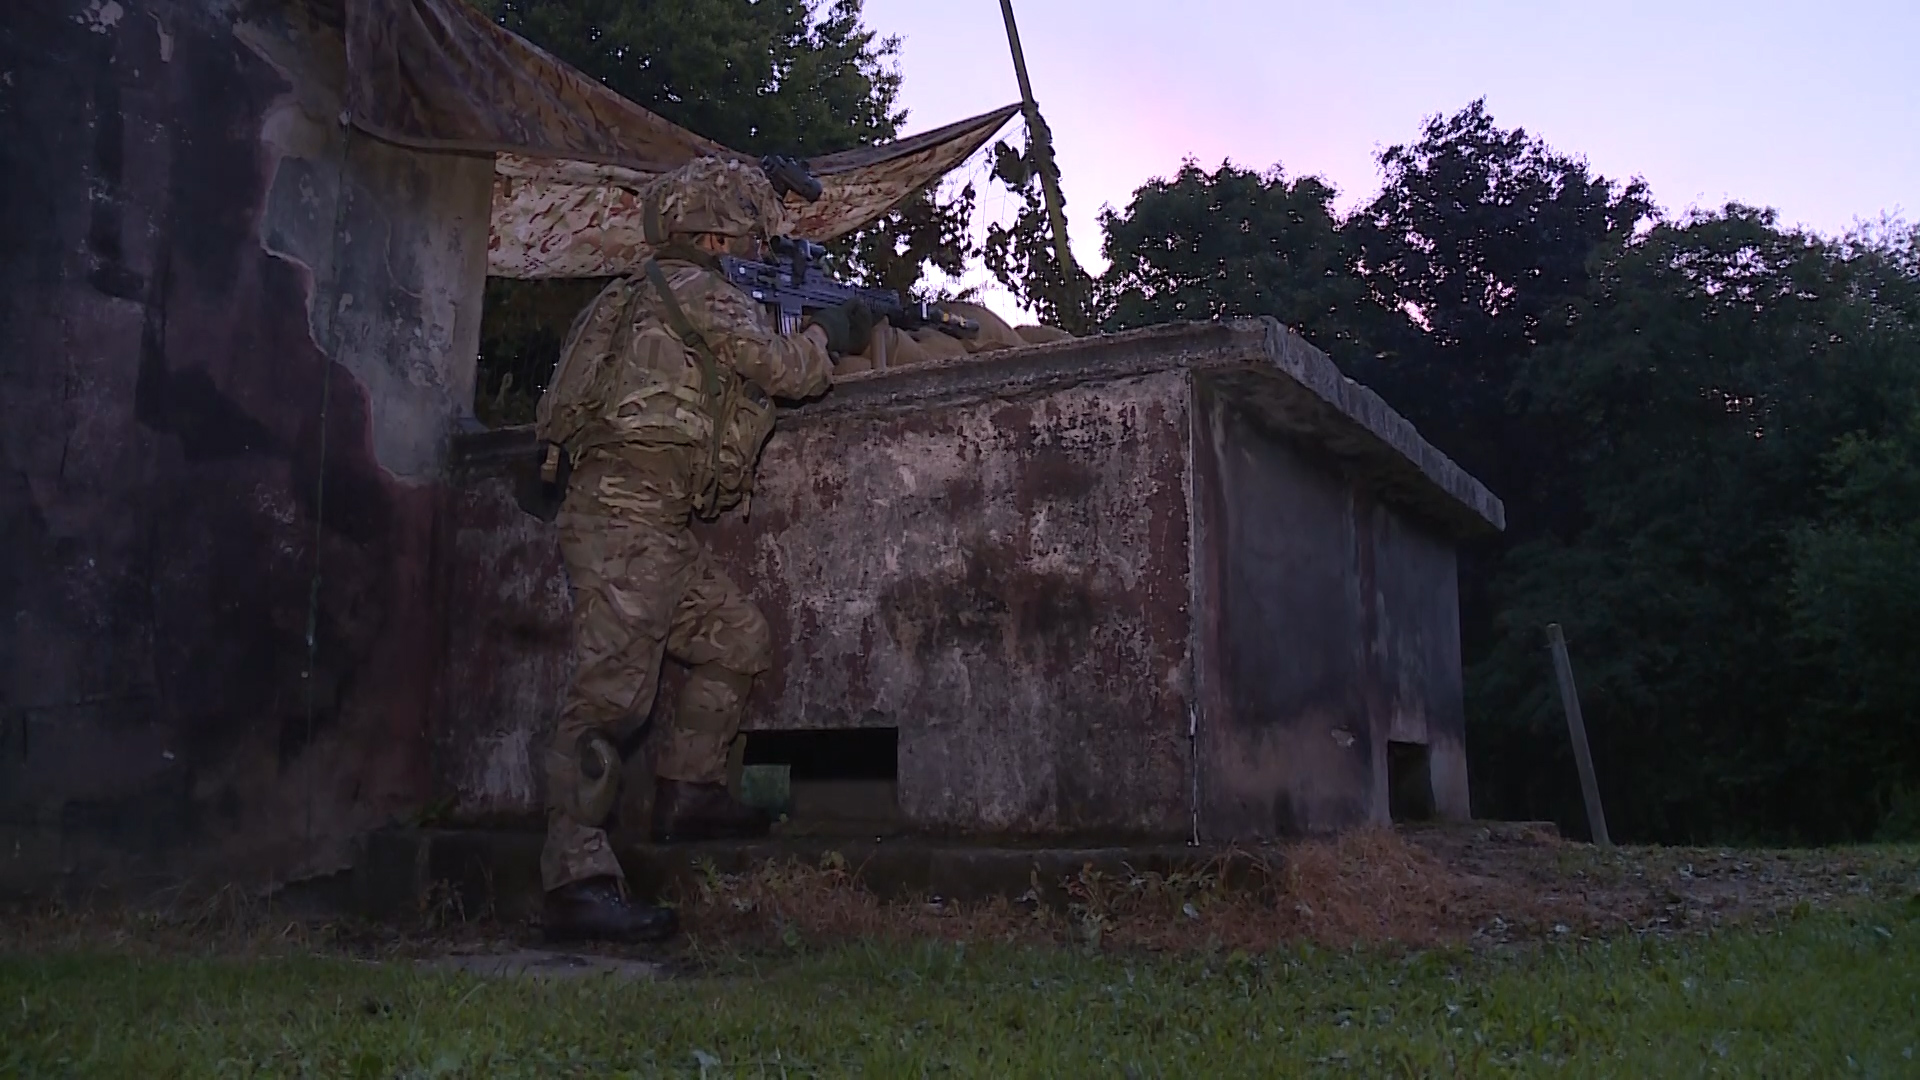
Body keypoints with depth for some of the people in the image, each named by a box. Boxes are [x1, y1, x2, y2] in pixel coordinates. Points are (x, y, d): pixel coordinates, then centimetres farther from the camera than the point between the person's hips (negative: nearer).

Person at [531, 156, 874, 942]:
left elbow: (754, 376, 28)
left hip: (657, 528, 10)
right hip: (624, 516, -10)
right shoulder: (694, 289, -5)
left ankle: (689, 793, 19)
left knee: (739, 642, 15)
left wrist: (816, 336, 19)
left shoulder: (666, 296, 24)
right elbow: (786, 369, -8)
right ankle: (579, 880, -15)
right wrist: (829, 332, 12)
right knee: (611, 693, -14)